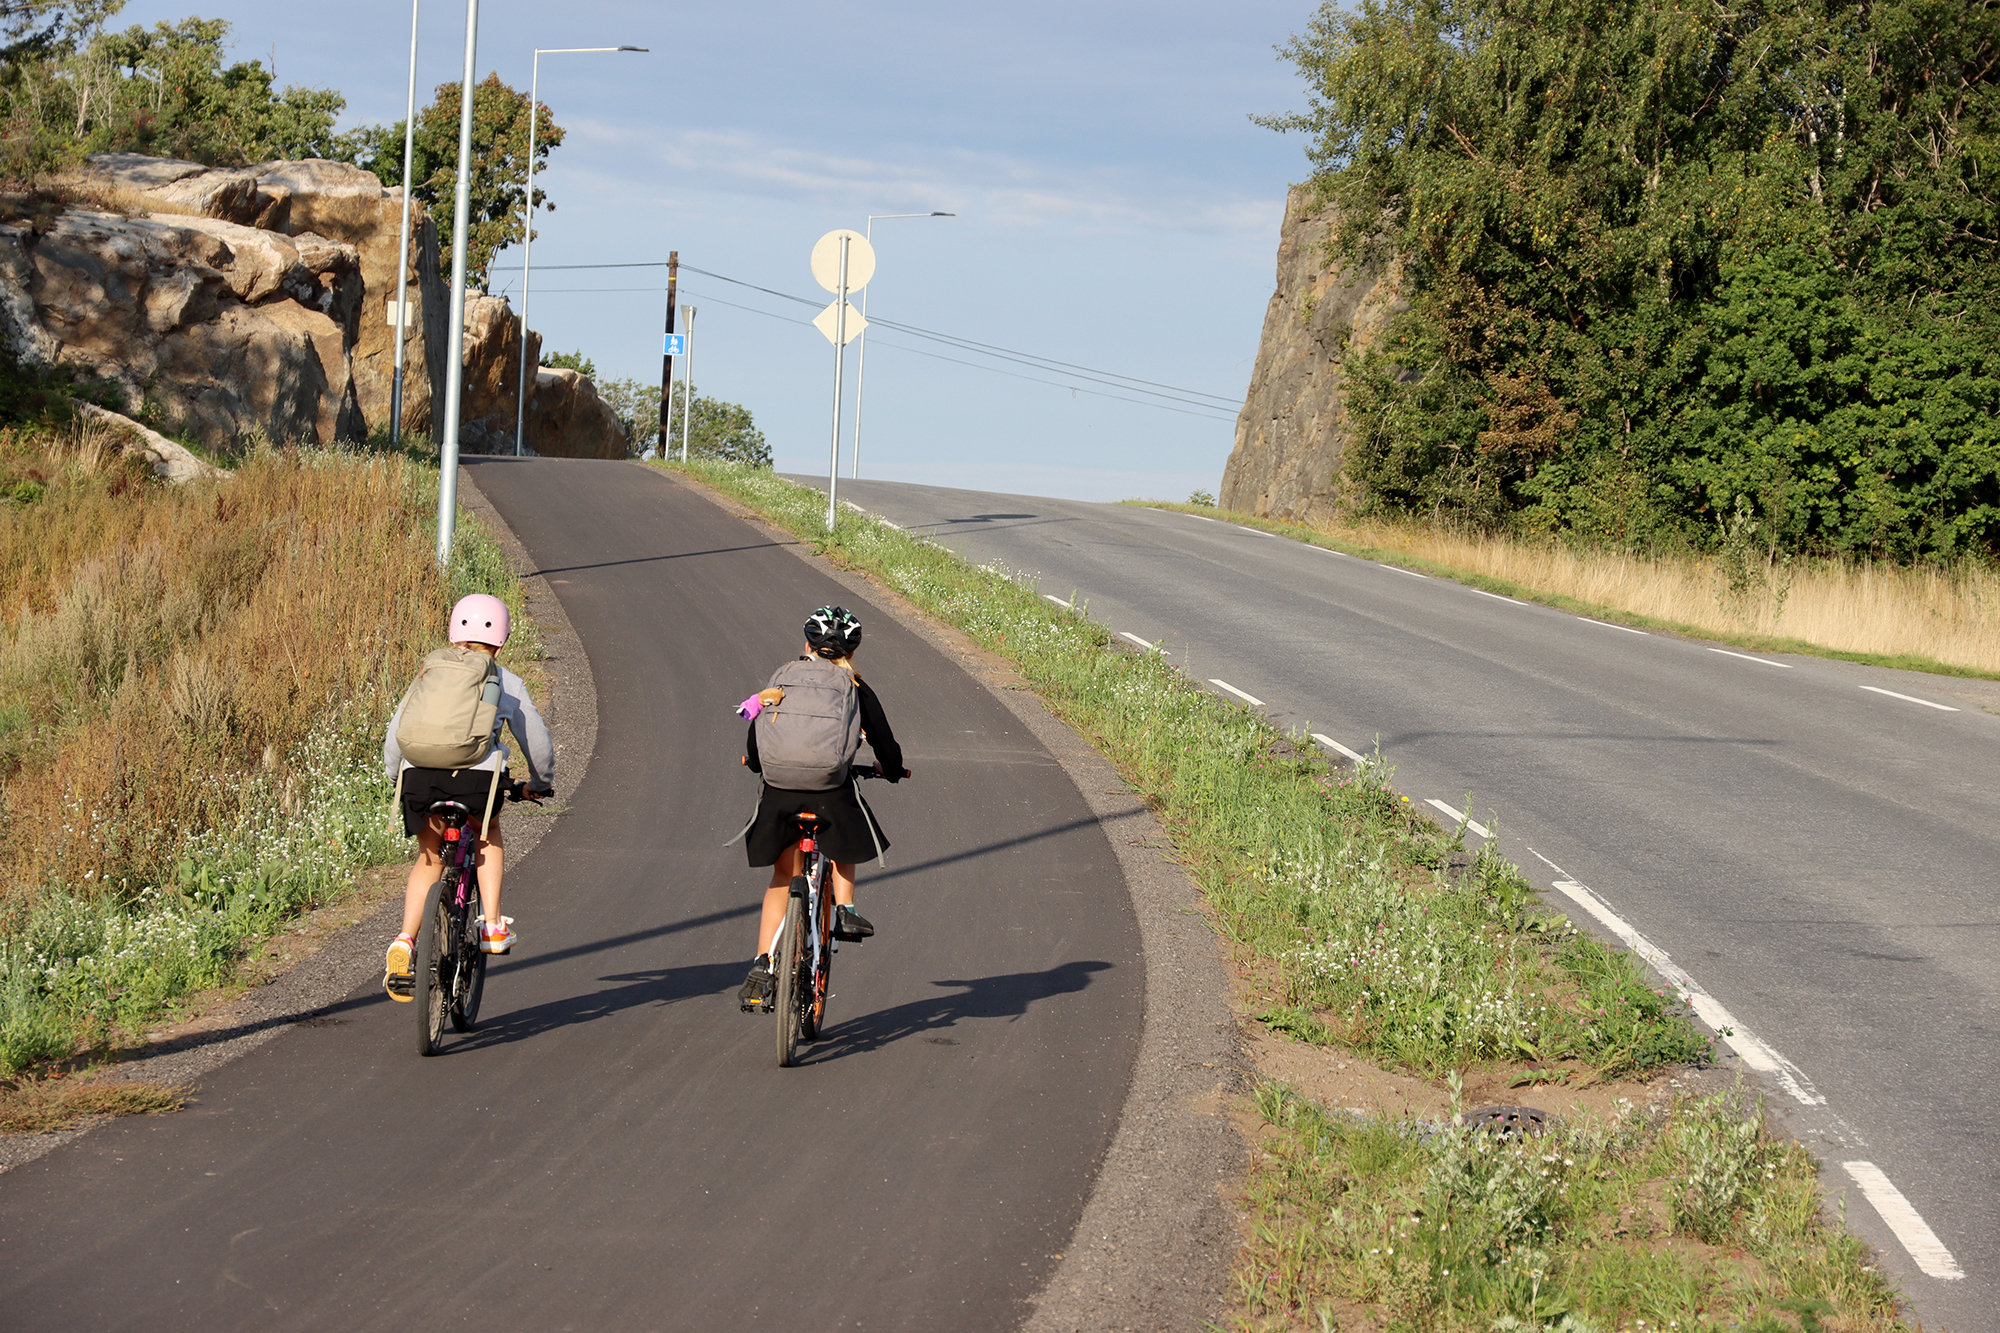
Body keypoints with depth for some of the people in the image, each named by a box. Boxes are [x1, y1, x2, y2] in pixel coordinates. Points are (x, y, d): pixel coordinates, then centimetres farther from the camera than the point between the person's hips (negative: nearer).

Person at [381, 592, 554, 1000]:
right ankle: (492, 927, 17)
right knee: (488, 836, 30)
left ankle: (404, 942, 6)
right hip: (477, 774, -2)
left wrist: (395, 775, 44)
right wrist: (541, 782, 46)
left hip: (420, 774, 2)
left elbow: (395, 734, 25)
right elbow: (537, 741, 27)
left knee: (429, 859, 23)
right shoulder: (507, 682, 20)